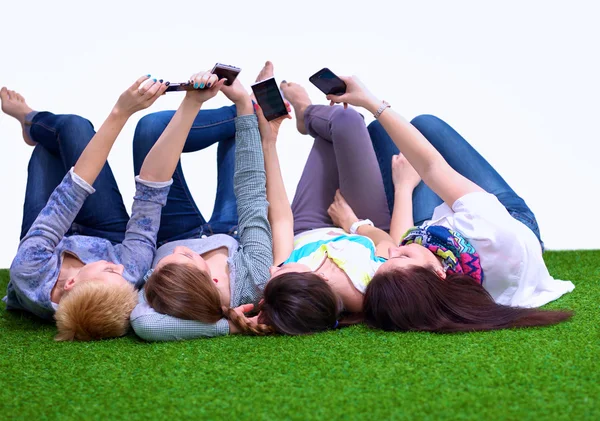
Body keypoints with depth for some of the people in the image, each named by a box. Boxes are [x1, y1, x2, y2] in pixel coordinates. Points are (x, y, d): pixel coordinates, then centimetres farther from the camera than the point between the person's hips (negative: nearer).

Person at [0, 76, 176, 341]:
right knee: (72, 126, -1)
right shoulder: (132, 275, -46)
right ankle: (30, 122, 34)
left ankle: (29, 121, 51)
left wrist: (120, 112, -50)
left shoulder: (31, 274, -49)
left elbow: (73, 189, -48)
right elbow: (152, 190, -43)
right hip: (109, 240, 1)